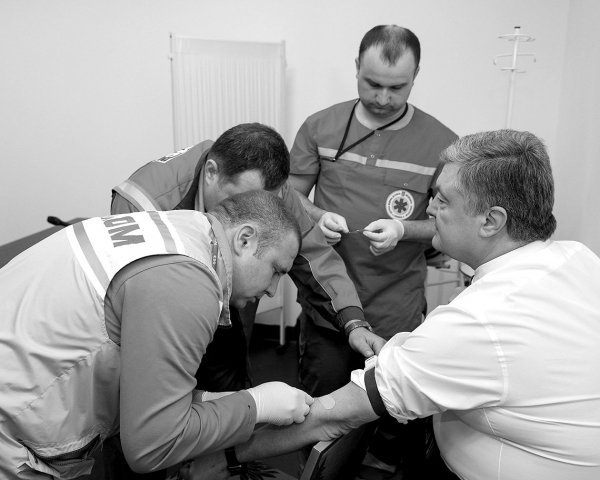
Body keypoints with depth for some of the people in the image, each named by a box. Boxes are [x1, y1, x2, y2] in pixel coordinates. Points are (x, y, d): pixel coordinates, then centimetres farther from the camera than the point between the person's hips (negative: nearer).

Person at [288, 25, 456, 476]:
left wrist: (404, 229, -18)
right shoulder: (320, 127, 0)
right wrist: (317, 217, -15)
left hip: (398, 314, -1)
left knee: (394, 414, 14)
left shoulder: (441, 143, -5)